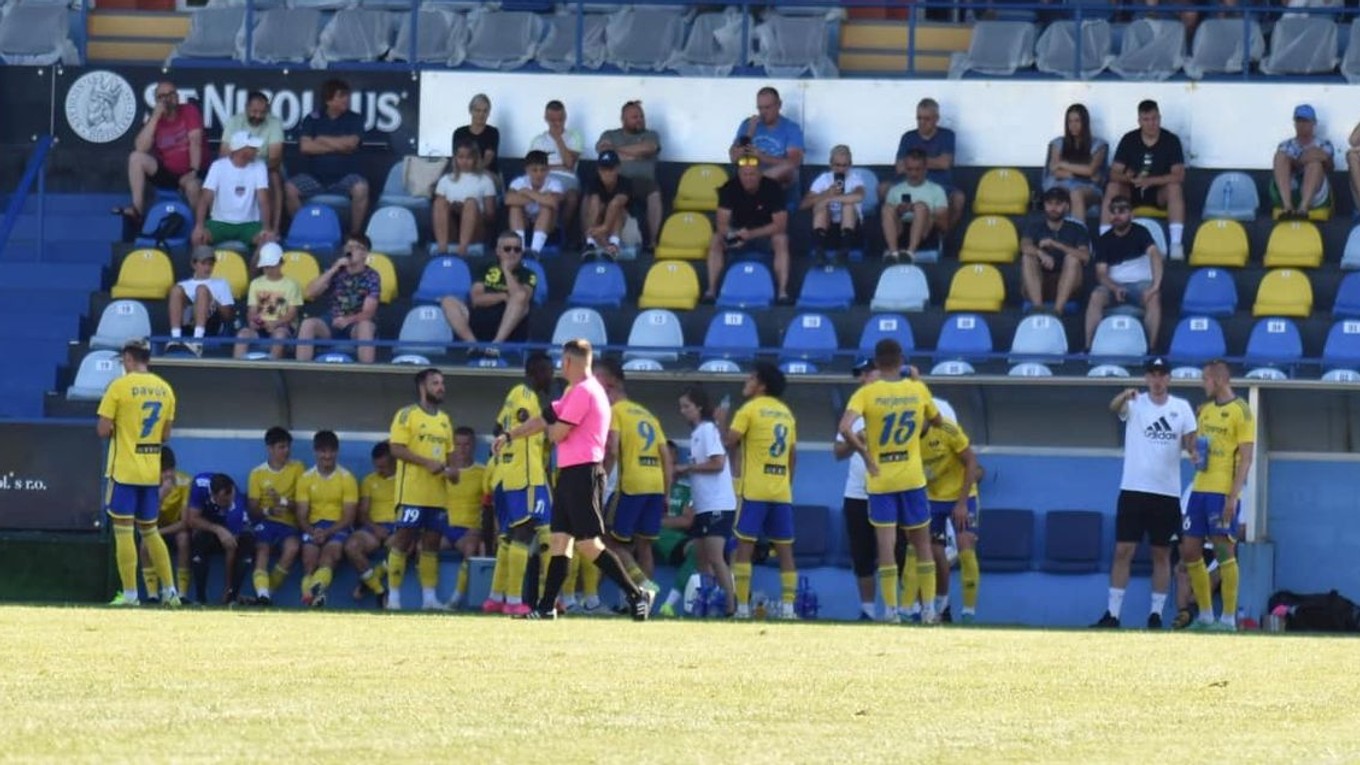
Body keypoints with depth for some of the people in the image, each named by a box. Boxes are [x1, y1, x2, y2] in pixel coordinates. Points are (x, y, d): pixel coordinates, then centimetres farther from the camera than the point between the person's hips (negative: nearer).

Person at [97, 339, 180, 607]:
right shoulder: (165, 389, 7)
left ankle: (130, 593, -6)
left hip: (124, 471, -6)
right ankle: (170, 590, 12)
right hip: (152, 472, 6)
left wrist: (116, 429, 9)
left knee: (123, 531, -2)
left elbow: (103, 430, -11)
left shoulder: (120, 386, -10)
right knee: (149, 531, 15)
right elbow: (165, 435, 11)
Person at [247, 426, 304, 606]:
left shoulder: (297, 468, 6)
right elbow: (252, 509, 2)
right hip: (264, 521, 0)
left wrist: (283, 502, -17)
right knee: (262, 547, -32)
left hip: (288, 523, 0)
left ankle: (267, 592, -20)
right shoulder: (257, 473, 5)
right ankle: (262, 594, -47)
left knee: (292, 548, -32)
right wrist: (268, 511, -20)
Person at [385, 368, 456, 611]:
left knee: (432, 544, 6)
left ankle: (429, 597, 7)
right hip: (412, 493, -7)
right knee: (402, 540, -6)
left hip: (437, 496, 7)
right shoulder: (407, 415, -3)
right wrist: (427, 463, -19)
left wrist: (451, 469, 3)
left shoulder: (444, 419, 18)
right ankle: (393, 596, -5)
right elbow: (397, 449, -12)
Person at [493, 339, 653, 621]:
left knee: (588, 544, -12)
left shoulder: (583, 392, -14)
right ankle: (547, 607, 8)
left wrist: (550, 423, 7)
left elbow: (557, 434, -14)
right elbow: (547, 419, 27)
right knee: (559, 539, 8)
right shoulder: (574, 392, 18)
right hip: (570, 474, 11)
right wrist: (510, 435, 29)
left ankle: (637, 595, -11)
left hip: (582, 474, -11)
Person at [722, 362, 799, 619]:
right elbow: (793, 455, 16)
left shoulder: (750, 409, -4)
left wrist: (720, 422, 9)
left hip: (754, 491, -5)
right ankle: (788, 607, 1)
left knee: (744, 546, -4)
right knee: (785, 549, 7)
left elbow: (729, 443, -9)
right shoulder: (786, 413, 14)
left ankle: (742, 608, -10)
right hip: (782, 492, 5)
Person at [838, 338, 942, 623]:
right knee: (922, 544, 12)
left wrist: (866, 456, -11)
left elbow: (846, 429, -22)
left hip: (880, 481, -2)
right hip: (913, 479, 2)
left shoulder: (866, 393, -8)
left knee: (886, 546, -1)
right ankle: (928, 608, 12)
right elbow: (936, 420, 19)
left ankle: (890, 610, -4)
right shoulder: (918, 389, 1)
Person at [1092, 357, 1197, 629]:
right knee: (1123, 550, -3)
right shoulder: (1135, 404, -1)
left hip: (1167, 492, 1)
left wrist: (1194, 448, -20)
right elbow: (1114, 407, -22)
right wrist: (1124, 395, -45)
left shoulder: (1181, 408, 5)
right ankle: (1112, 613, 0)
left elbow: (1190, 443, 5)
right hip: (1133, 489, -1)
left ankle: (1156, 614, 12)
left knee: (1161, 554, 5)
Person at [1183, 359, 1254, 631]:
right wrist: (1194, 453, 1)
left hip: (1223, 493, -8)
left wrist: (1233, 496, -18)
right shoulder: (1205, 410, 15)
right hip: (1200, 489, 8)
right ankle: (1205, 616, 17)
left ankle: (1228, 619, -1)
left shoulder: (1240, 411, -7)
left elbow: (1246, 458, -11)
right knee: (1189, 551, 8)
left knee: (1224, 552, -7)